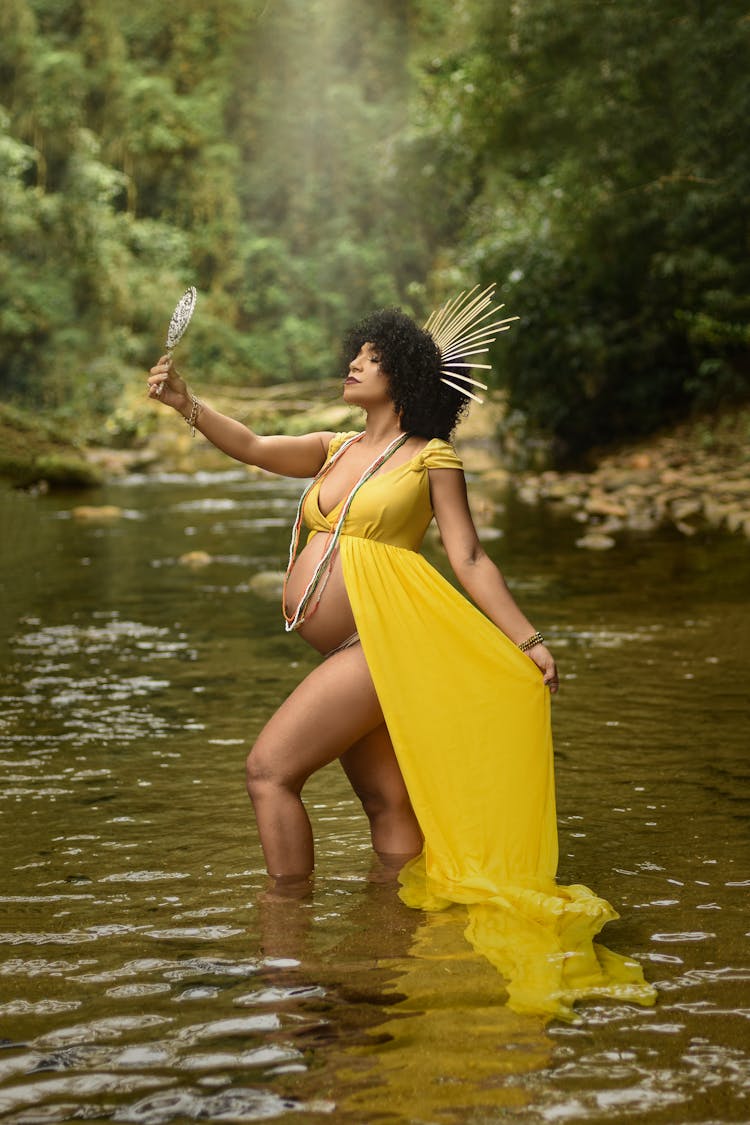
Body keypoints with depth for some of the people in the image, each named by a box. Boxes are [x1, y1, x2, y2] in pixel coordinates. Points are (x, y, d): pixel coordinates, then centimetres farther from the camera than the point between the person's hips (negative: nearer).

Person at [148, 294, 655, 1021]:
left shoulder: (431, 458, 0)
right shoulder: (335, 451, 18)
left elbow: (469, 559, -2)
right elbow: (253, 449, 9)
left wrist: (528, 643, -8)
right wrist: (185, 404, -6)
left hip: (382, 642, -7)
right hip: (348, 654, 7)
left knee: (270, 768, -12)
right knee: (386, 803, 11)